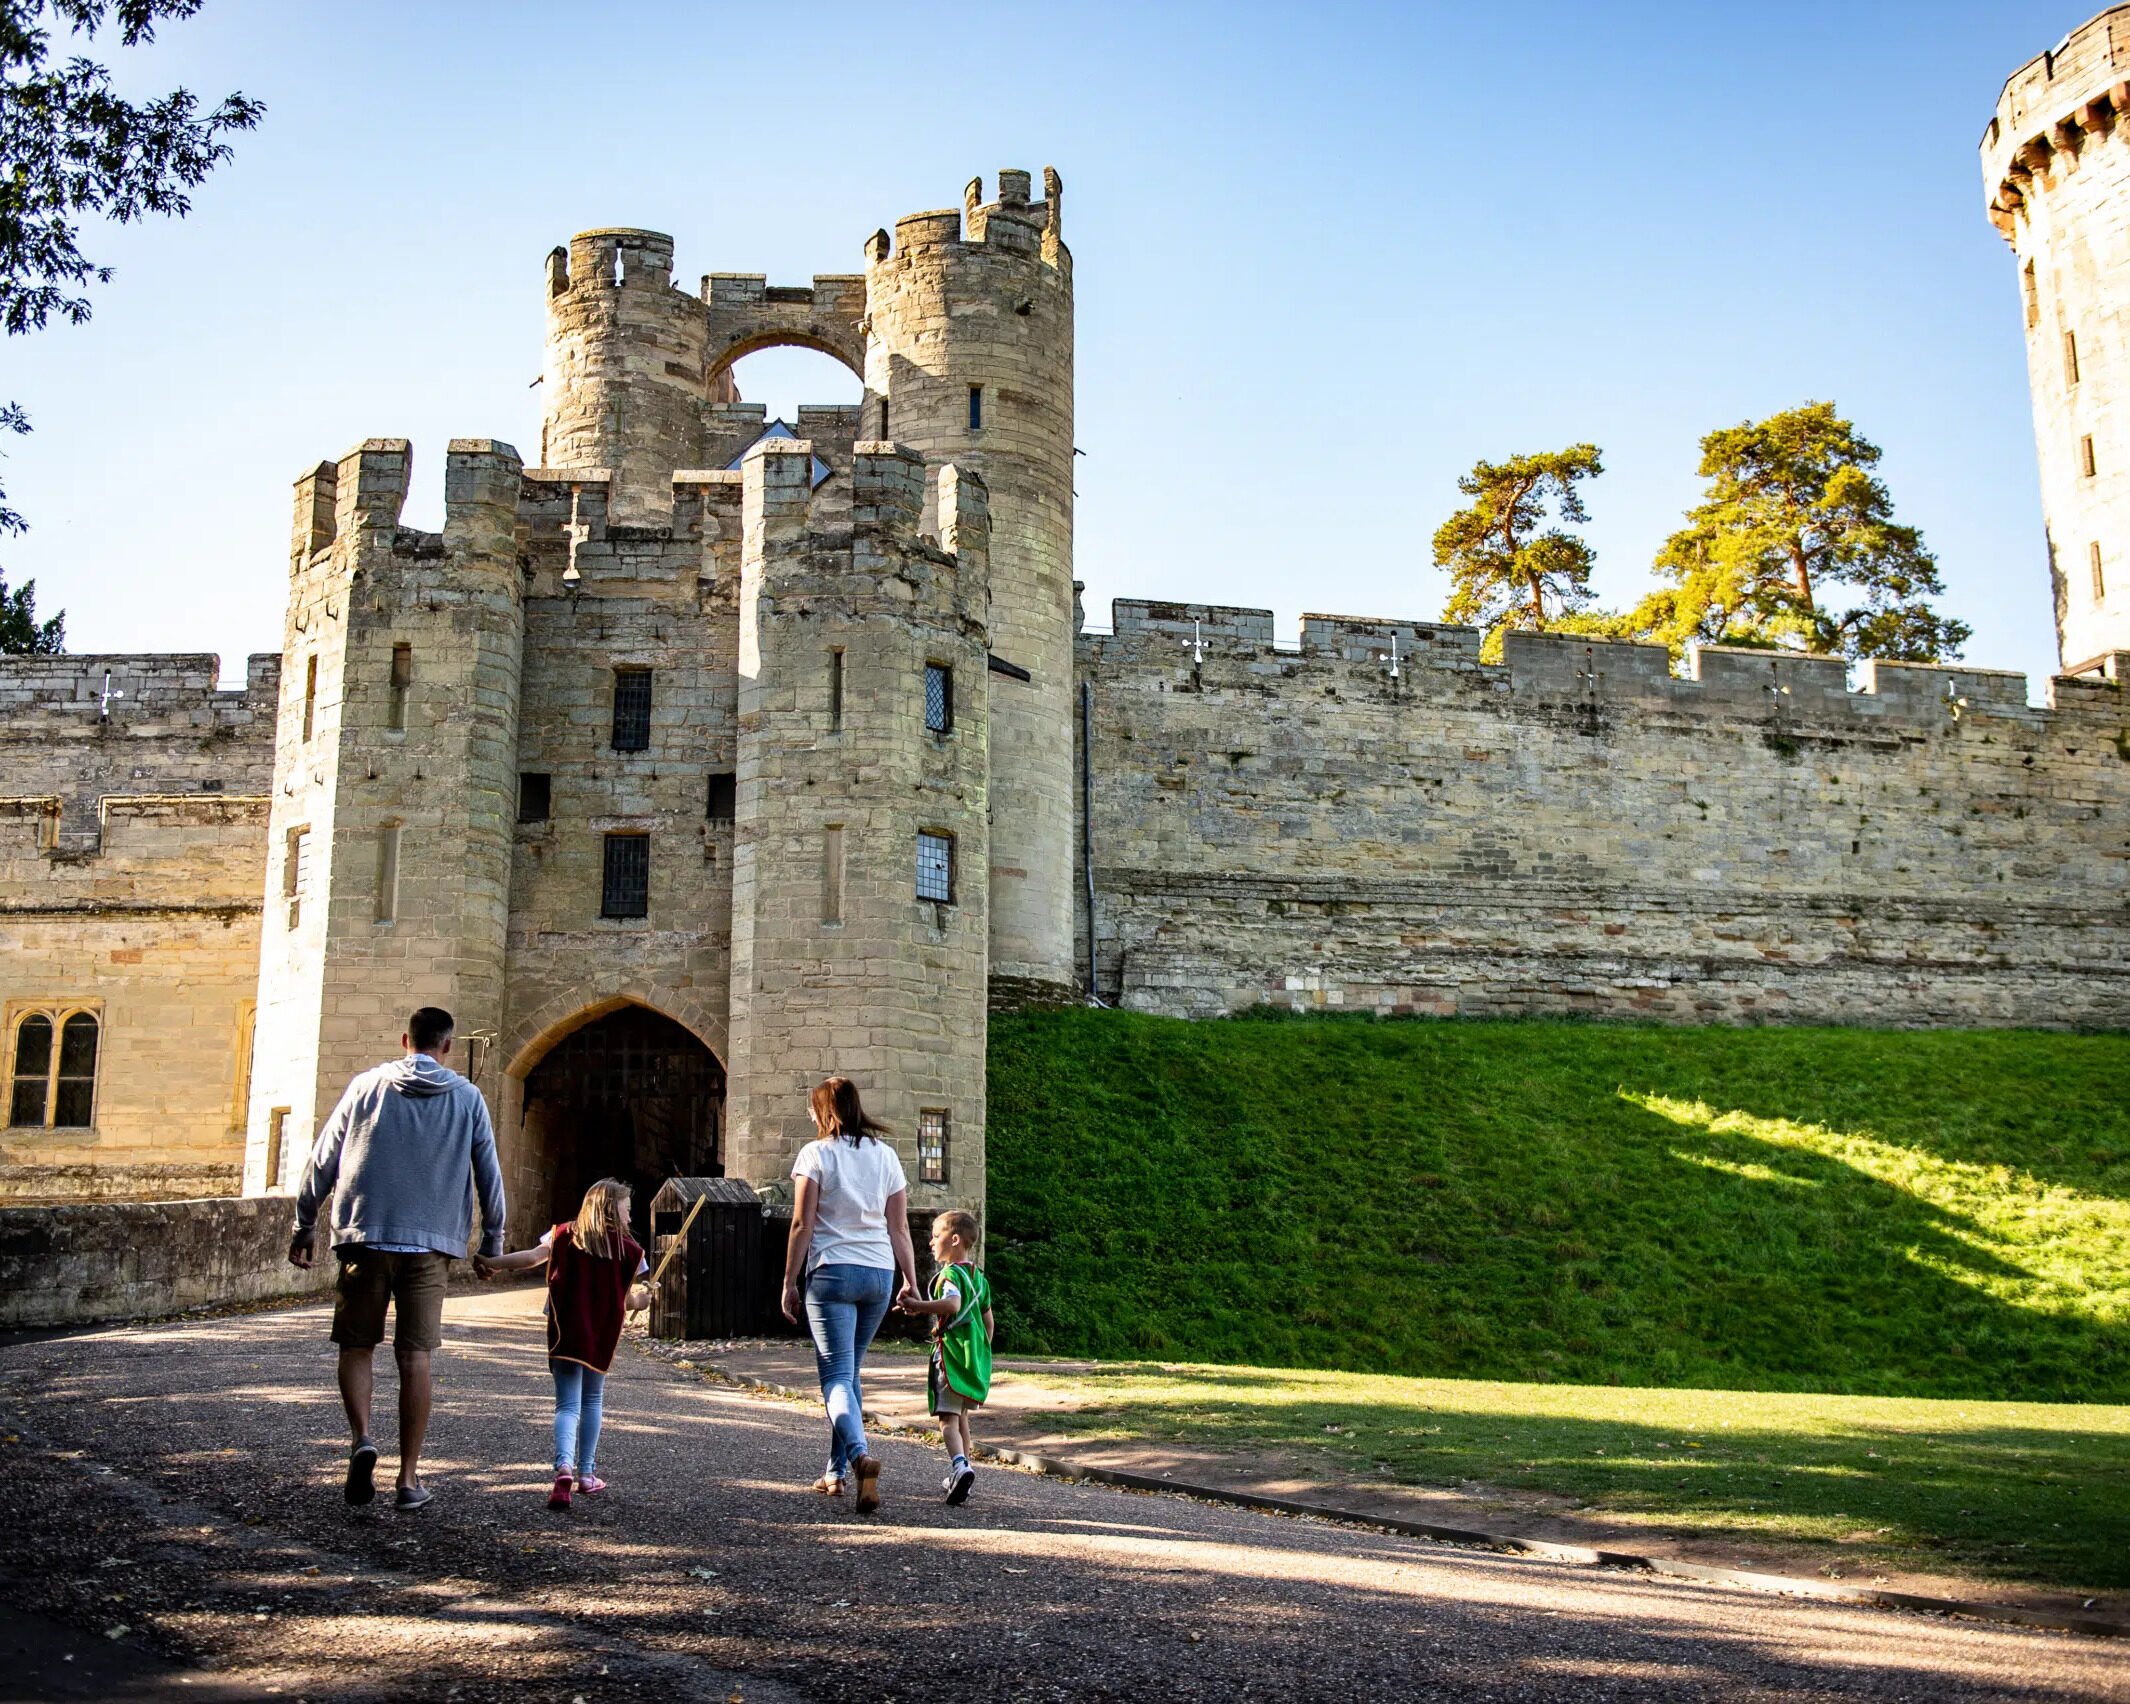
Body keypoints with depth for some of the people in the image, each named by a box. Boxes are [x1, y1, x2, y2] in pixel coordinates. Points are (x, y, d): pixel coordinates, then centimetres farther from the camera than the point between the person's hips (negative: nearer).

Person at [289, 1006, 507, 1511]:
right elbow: (489, 1173, 8)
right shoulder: (467, 1098, 6)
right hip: (431, 1242, 0)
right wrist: (493, 1240, 19)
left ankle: (362, 1438, -11)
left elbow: (322, 1158, 6)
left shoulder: (367, 1086, 5)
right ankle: (409, 1478, 5)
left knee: (357, 1345, 12)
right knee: (415, 1356, 3)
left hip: (364, 1236, 0)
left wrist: (305, 1223, 16)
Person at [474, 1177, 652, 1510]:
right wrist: (642, 1296, 25)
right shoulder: (628, 1249, 1)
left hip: (565, 1333, 0)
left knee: (568, 1405, -1)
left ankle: (564, 1466, -26)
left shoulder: (564, 1235, 3)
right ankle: (586, 1473, 21)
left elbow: (534, 1256, -14)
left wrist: (491, 1263, -17)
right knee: (592, 1401, 19)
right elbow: (627, 1299, 3)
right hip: (603, 1335, 0)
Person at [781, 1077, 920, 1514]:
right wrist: (911, 1280, 12)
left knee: (837, 1375, -6)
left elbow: (802, 1224, -7)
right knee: (850, 1372, 17)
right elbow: (899, 1228, 8)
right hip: (879, 1273, 5)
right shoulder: (885, 1155, 9)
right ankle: (837, 1471, 21)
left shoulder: (816, 1153, -3)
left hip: (832, 1271, -5)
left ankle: (860, 1454, -30)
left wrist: (790, 1281, -1)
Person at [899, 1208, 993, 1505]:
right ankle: (960, 1475, 24)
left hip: (952, 1353, -8)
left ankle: (960, 1466, -32)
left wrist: (917, 1306, -29)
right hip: (976, 1355, 8)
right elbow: (987, 1319, 21)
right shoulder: (978, 1276, 15)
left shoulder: (951, 1273, -12)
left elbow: (952, 1304, -32)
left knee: (948, 1416, -11)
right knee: (961, 1415, 19)